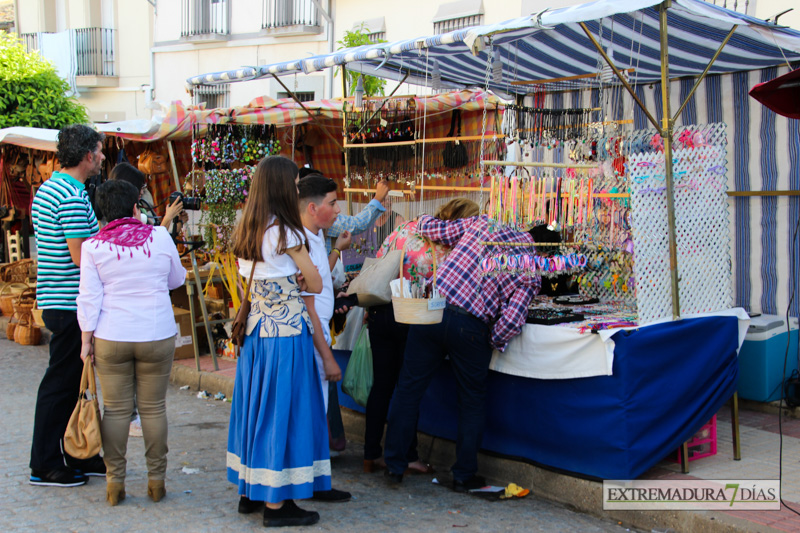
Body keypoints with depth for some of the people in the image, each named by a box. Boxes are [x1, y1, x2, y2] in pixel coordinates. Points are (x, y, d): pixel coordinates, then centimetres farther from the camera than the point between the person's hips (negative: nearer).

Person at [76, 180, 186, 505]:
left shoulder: (94, 246, -2)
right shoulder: (160, 237, -2)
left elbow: (89, 298, -3)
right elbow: (177, 280, 11)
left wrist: (86, 340, 3)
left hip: (111, 338, 0)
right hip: (156, 336, 0)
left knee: (116, 409, 7)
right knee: (153, 408, 7)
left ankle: (115, 482, 10)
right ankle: (156, 480, 12)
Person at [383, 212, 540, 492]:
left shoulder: (482, 223, 9)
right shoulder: (531, 274, 3)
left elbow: (431, 230, 10)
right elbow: (512, 320, -10)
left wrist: (425, 219, 32)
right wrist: (492, 344, 8)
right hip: (470, 327, -2)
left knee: (409, 388, 13)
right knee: (472, 401, 18)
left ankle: (395, 466, 20)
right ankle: (464, 475, 24)